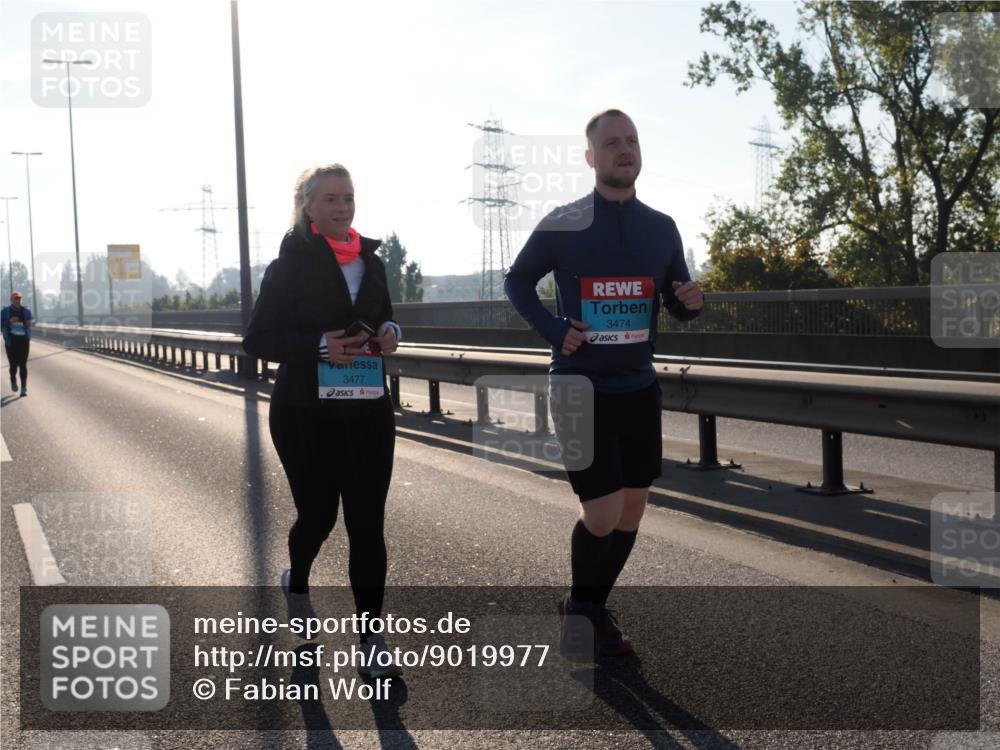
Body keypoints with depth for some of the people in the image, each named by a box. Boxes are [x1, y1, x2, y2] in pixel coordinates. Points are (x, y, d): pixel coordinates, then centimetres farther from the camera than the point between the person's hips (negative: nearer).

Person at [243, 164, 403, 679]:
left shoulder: (370, 261, 9)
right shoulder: (291, 266, -5)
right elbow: (257, 340, -7)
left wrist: (390, 333, -3)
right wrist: (320, 347, -21)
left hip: (369, 410, 3)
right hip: (306, 414, -3)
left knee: (368, 524, -1)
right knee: (317, 514, 8)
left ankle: (371, 637, 6)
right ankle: (296, 582, 42)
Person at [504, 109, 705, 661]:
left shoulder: (661, 228, 4)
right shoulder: (561, 225, -7)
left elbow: (676, 305, 11)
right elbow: (517, 282, 6)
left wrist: (692, 302, -13)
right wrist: (552, 329, -10)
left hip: (639, 389, 5)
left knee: (631, 510, 10)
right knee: (603, 515, -9)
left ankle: (594, 610, 31)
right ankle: (579, 608, 19)